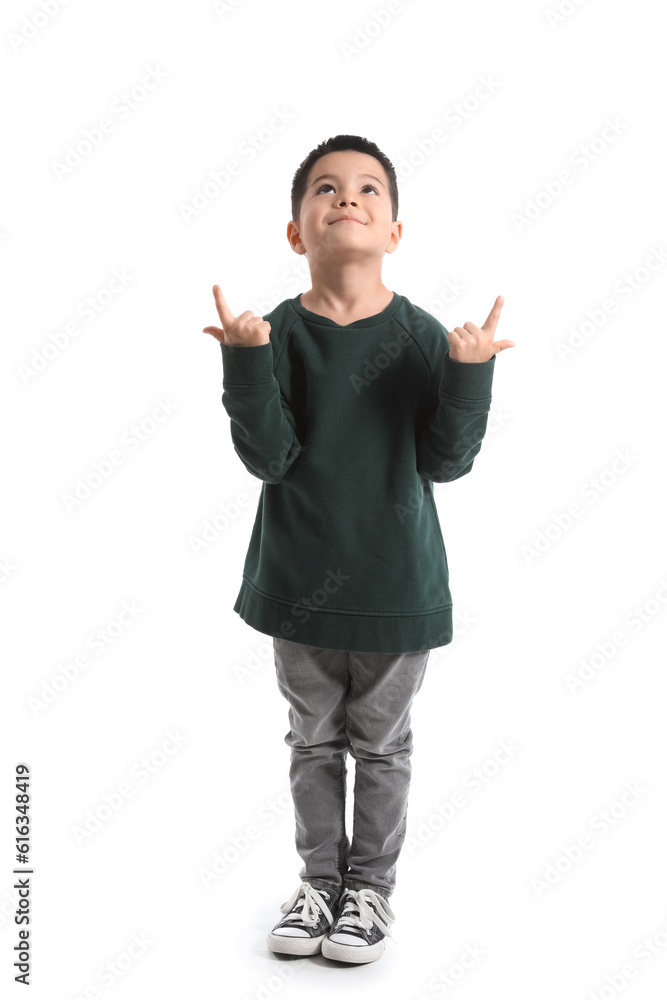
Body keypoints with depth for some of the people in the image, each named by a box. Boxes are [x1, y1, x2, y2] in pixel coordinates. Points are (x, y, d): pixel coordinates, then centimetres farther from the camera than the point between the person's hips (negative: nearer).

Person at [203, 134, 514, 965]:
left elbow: (445, 461, -10)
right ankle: (321, 877, 37)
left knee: (381, 745, 15)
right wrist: (246, 364, -26)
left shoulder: (422, 336, -8)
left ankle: (371, 885, 35)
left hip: (396, 583, -1)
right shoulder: (278, 333, -8)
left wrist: (468, 373, -23)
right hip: (301, 579, 1)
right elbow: (269, 458, -14)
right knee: (314, 740, 17)